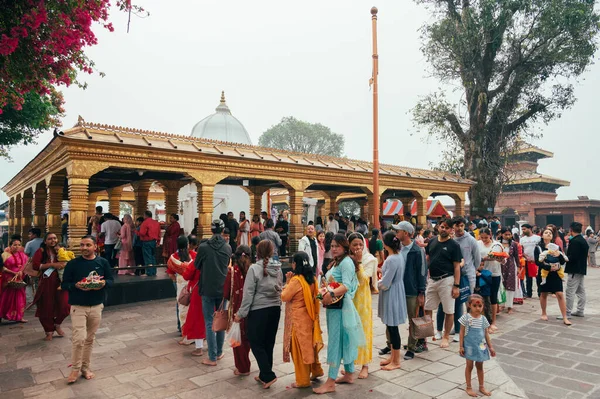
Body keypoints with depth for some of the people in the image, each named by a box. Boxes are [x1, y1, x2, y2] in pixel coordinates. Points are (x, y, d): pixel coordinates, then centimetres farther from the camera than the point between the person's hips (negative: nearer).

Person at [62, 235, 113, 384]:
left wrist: (104, 283, -19)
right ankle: (75, 369, 11)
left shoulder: (103, 262, 0)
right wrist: (76, 286, -23)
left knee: (90, 339, 12)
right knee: (79, 338, -9)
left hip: (97, 306, 2)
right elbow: (64, 285, -3)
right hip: (78, 306, -2)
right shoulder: (72, 264, -4)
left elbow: (111, 280, 4)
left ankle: (86, 367, 28)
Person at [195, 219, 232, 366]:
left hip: (208, 289, -3)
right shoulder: (228, 248, -2)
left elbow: (197, 266, 3)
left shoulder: (203, 247, -10)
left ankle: (212, 357, 6)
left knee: (209, 323, 4)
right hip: (223, 288, 3)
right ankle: (219, 352, 26)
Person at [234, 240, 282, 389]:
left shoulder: (254, 268, -14)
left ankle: (268, 376, 2)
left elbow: (248, 293, -13)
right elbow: (280, 290, 8)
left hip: (258, 311, -6)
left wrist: (241, 313, -6)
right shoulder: (278, 268, 2)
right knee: (268, 344, 14)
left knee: (256, 344, 7)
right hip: (275, 309, 6)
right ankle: (264, 375, 24)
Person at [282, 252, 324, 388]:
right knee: (309, 344, 22)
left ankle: (303, 380, 15)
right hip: (309, 316, 8)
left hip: (298, 319, -8)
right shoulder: (312, 278, 3)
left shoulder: (296, 280, -22)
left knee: (299, 348, 4)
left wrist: (287, 282, -6)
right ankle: (316, 371, 33)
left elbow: (284, 297, -13)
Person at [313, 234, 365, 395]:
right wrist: (324, 292, 3)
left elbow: (346, 286, -24)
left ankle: (330, 382, 1)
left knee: (335, 340, -5)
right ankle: (349, 374, 27)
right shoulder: (335, 262, 16)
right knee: (343, 340, 15)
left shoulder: (346, 262, -12)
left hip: (340, 306, -9)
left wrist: (331, 294, -38)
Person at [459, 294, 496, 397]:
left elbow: (486, 334, 7)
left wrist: (490, 347, 8)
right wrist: (461, 346, -9)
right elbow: (462, 332, -8)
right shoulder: (466, 317, -12)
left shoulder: (483, 319, -1)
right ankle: (468, 387, 20)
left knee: (480, 366, 16)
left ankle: (481, 387, 31)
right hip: (470, 346, -3)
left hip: (481, 346, 4)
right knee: (469, 366, 7)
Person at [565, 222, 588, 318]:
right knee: (581, 291, 15)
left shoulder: (575, 241, -19)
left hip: (574, 270, -10)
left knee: (570, 292, -7)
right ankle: (580, 311, 23)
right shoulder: (583, 240, 11)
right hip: (582, 269, 10)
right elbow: (584, 254, 18)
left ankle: (567, 313, -5)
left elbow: (572, 257, -24)